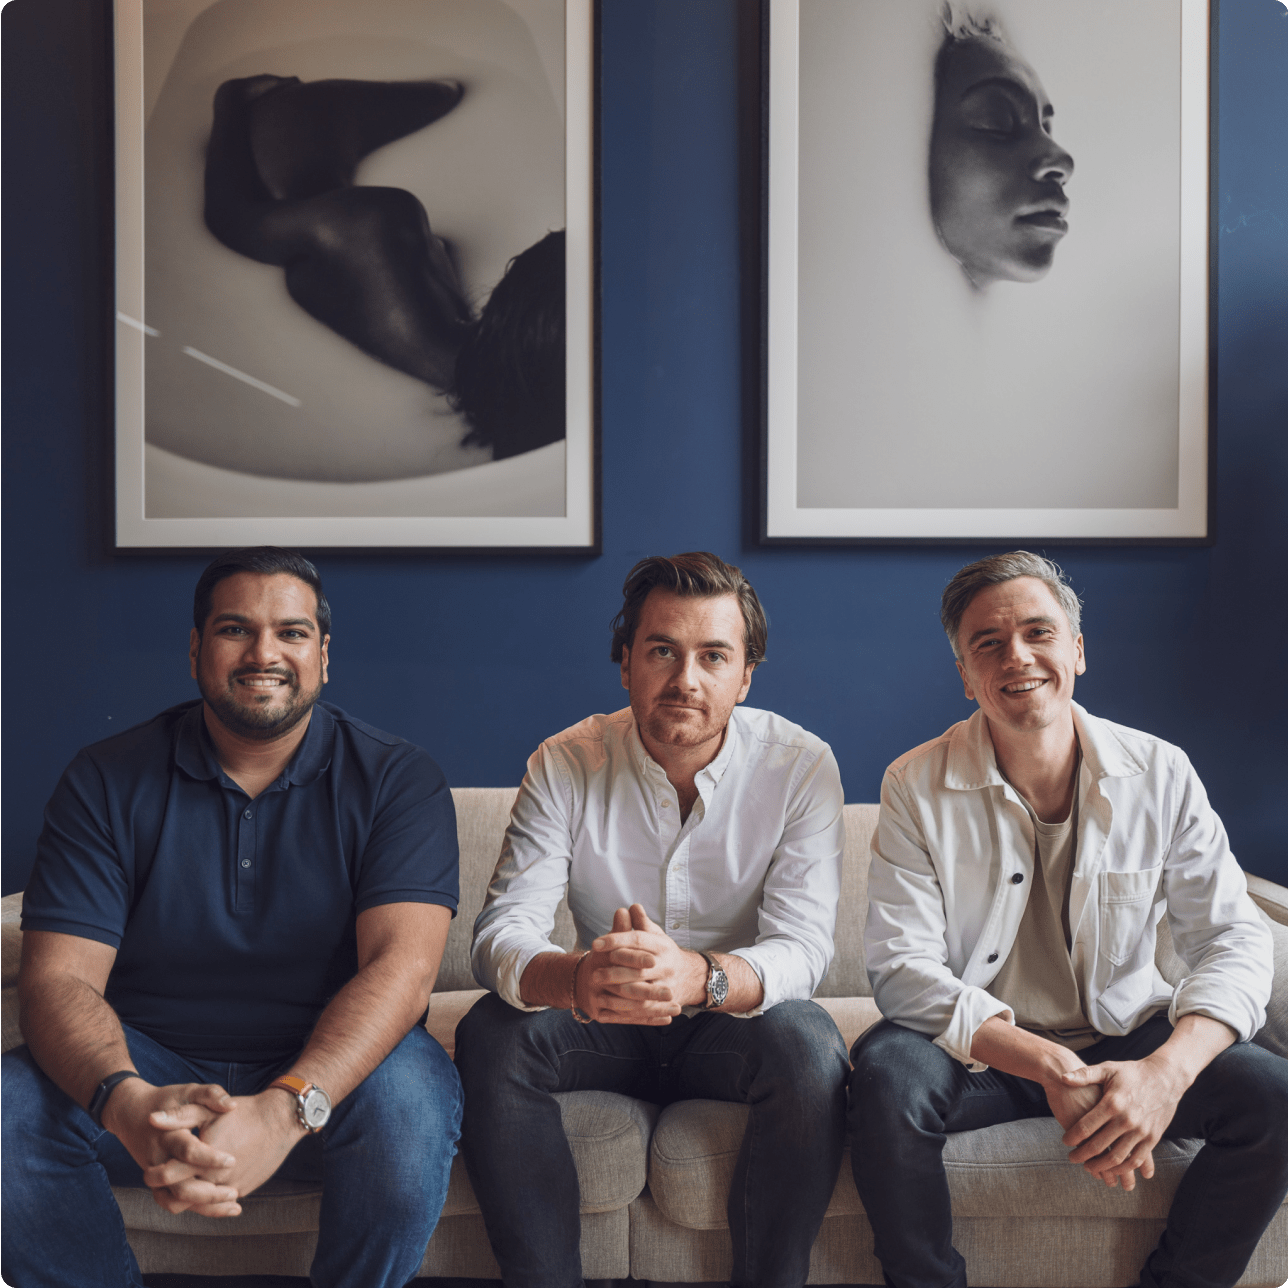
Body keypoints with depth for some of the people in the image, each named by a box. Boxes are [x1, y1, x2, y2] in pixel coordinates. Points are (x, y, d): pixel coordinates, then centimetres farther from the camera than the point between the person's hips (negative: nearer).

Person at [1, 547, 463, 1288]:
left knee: (410, 1096, -33)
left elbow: (402, 964, -19)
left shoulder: (395, 779, -6)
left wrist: (284, 1110, -37)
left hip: (329, 1068, -1)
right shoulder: (109, 781, -2)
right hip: (147, 1067, 2)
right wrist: (128, 1105, -33)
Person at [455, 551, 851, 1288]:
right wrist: (574, 980, -45)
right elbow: (502, 930, -19)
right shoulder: (566, 765, -10)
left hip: (734, 1027, -1)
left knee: (810, 1045, -32)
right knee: (491, 1034, -25)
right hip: (606, 1032, 1)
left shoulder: (801, 766, -13)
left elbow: (802, 946, -21)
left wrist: (700, 976, -45)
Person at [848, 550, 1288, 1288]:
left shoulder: (1160, 775, -5)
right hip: (979, 1050, -2)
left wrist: (1167, 1071, -27)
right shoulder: (919, 787, -10)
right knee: (886, 1073, -32)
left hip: (1124, 1040, 2)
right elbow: (902, 968, -15)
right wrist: (1051, 1069, -28)